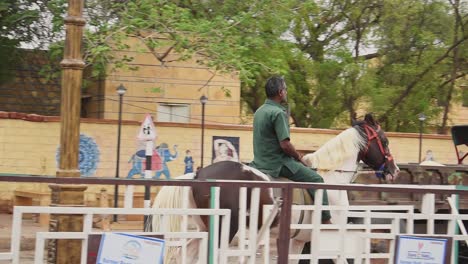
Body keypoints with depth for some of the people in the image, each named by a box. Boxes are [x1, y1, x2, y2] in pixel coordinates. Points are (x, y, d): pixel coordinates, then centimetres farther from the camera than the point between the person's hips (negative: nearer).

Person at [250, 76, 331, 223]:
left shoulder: (259, 111, 10)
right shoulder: (278, 113, -18)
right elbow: (285, 145, -23)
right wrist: (298, 157, -4)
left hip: (259, 162, 9)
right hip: (277, 164, -9)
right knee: (315, 179, -4)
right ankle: (325, 220, -4)